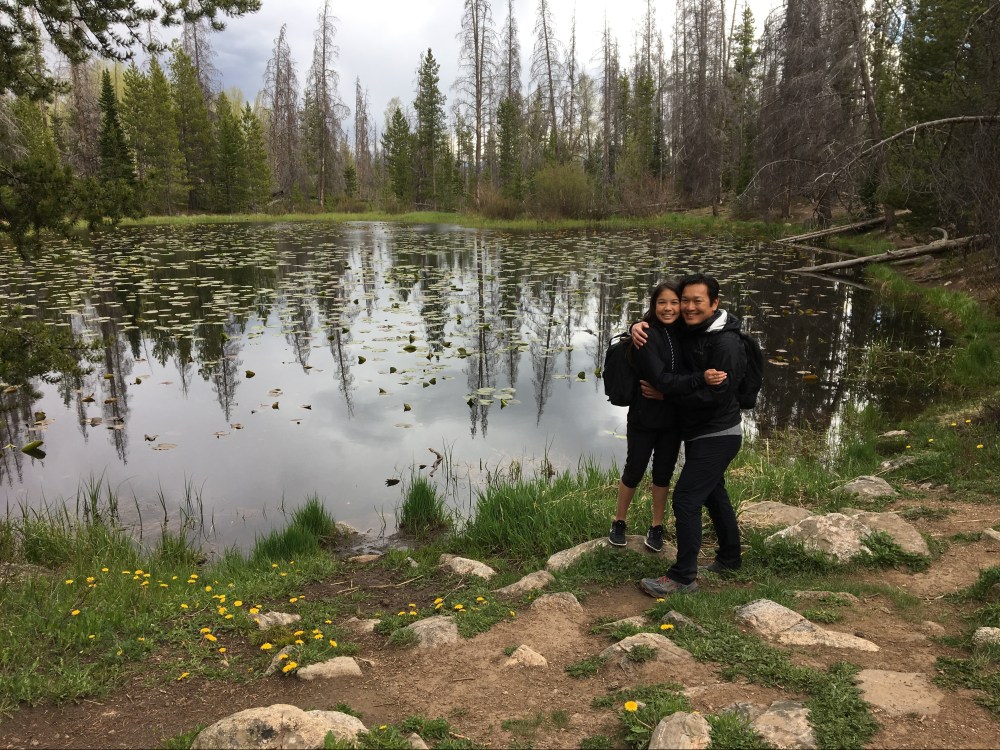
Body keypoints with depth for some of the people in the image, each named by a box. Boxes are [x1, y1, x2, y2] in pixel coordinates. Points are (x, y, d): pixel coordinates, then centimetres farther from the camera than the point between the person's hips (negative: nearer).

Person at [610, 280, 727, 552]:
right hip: (645, 417, -4)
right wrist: (701, 378, -39)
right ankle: (619, 523, 31)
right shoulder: (646, 335, -19)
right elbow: (661, 379, -27)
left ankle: (657, 527, 32)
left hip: (673, 417, 4)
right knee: (634, 471, 10)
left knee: (663, 473, 15)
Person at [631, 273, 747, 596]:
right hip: (698, 431, 10)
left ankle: (683, 577, -1)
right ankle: (729, 558, 40)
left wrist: (665, 393, -22)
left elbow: (715, 395, -27)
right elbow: (658, 323, 17)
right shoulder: (687, 330, 3)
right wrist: (639, 327, -9)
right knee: (713, 493, 21)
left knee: (686, 497, -11)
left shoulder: (725, 343, -23)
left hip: (718, 435, -10)